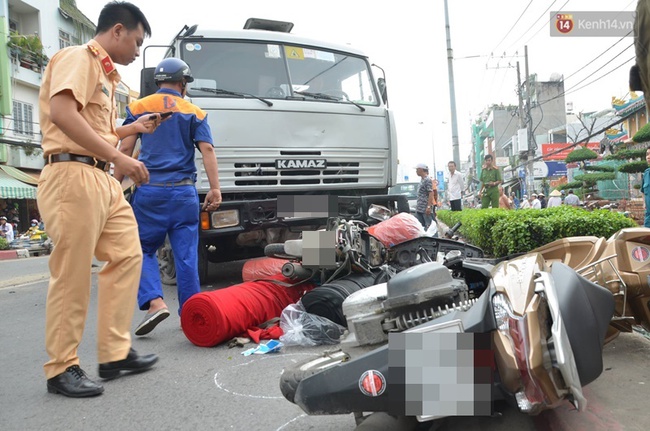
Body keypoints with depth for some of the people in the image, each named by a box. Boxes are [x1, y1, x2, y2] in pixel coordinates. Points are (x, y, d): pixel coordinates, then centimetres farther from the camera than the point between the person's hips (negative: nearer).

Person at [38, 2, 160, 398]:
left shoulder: (104, 73, 25)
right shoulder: (78, 58, -4)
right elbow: (62, 114, -21)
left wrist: (134, 129, 21)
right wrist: (119, 157, -22)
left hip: (103, 179, 10)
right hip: (73, 176, -10)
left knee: (127, 257, 8)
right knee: (72, 276, -5)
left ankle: (115, 354, 16)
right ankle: (61, 368, 8)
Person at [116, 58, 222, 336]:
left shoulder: (138, 107, 10)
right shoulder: (195, 113, 11)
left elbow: (125, 149, 3)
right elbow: (207, 150, -2)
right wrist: (215, 189, -6)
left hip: (149, 189, -1)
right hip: (184, 191, 1)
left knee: (143, 249, 10)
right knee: (186, 255, 6)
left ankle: (154, 302, -9)